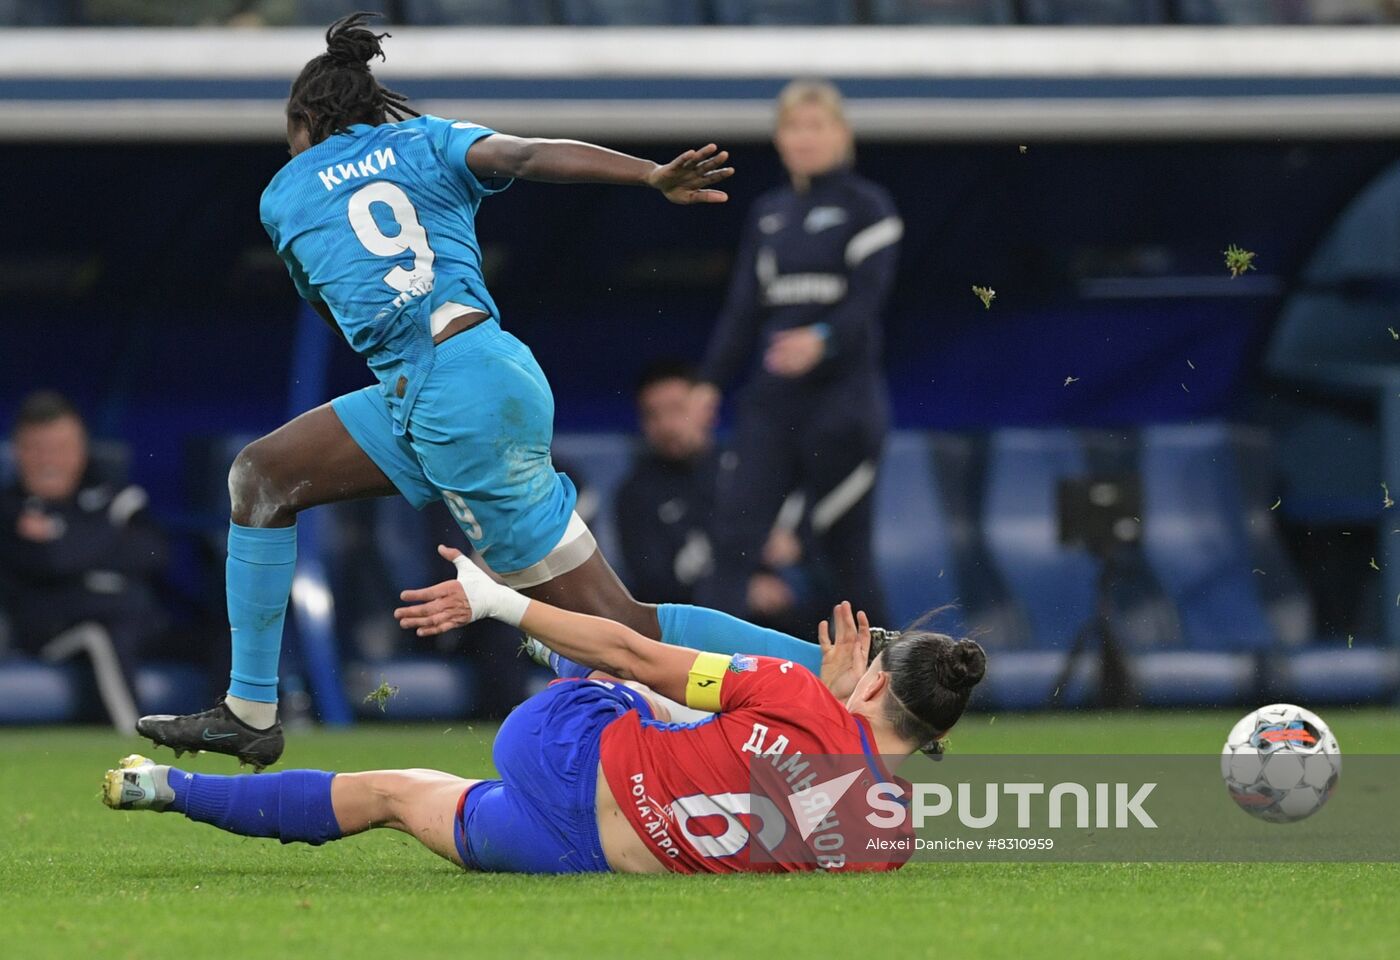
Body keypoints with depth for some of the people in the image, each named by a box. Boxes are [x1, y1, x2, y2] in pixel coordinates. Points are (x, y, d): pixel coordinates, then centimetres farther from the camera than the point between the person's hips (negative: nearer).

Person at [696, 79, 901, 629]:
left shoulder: (866, 207, -2)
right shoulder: (767, 214, 15)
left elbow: (867, 298, -14)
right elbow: (743, 308, 16)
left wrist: (823, 340, -32)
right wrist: (712, 382, 7)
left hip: (841, 393, -5)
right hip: (771, 399, 5)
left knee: (841, 550, 2)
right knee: (734, 535, -8)